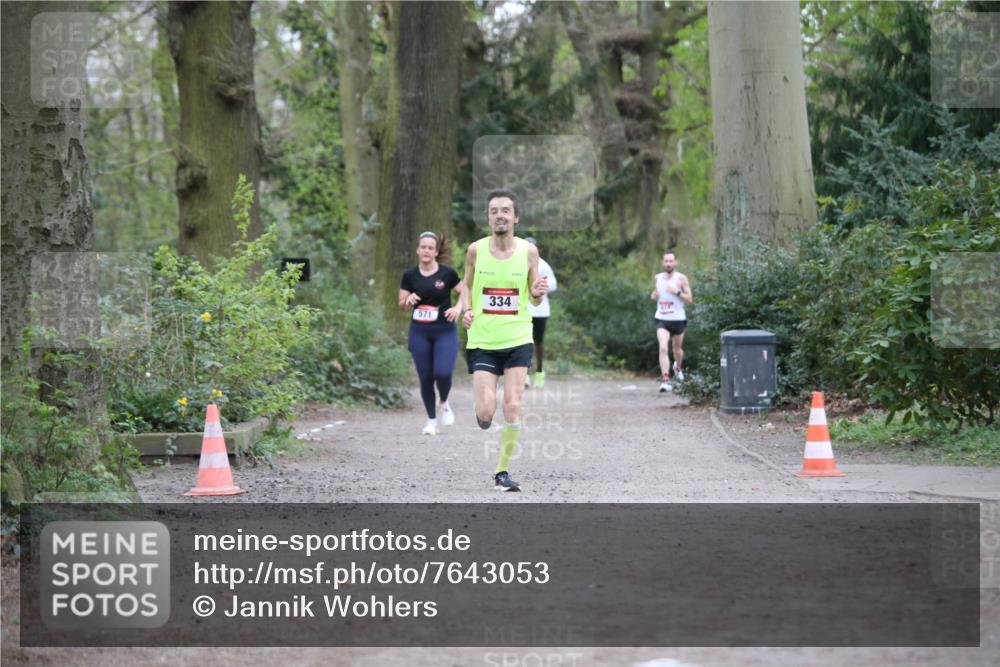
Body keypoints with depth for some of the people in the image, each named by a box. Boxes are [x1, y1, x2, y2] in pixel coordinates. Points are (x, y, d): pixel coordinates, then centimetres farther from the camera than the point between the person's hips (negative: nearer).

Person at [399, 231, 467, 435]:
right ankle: (431, 420, 19)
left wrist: (458, 308, -11)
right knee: (425, 377, 3)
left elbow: (465, 292, 7)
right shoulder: (410, 275, 0)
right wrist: (409, 300, -16)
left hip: (445, 331, -2)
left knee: (443, 373, -17)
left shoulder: (447, 273, -5)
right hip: (419, 332, 2)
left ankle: (444, 404, 14)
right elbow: (402, 305, 6)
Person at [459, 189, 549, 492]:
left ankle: (502, 470, 8)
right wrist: (466, 310, -8)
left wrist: (538, 293, -15)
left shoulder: (528, 251, -2)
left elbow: (534, 297, 8)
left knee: (513, 407, -6)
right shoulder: (476, 250, -3)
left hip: (518, 340, 0)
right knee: (485, 414, -10)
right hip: (482, 341, 0)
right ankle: (482, 413, 29)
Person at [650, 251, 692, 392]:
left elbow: (689, 299, -6)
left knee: (677, 349, 18)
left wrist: (677, 292, -22)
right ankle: (665, 379, -24)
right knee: (663, 348, -19)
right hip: (662, 319, 1)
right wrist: (653, 295, -1)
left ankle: (678, 367, 51)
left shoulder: (681, 278, -5)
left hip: (678, 318, -1)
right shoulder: (657, 278, 6)